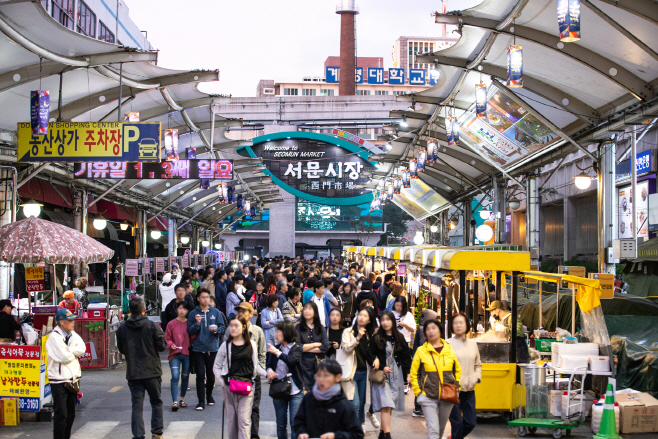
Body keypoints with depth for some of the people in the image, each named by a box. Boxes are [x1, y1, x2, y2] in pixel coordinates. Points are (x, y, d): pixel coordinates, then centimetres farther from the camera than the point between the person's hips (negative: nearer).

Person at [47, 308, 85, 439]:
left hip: (73, 379, 8)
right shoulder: (54, 337, -14)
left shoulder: (73, 334, 10)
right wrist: (75, 352, -3)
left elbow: (82, 349, -2)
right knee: (61, 415, -9)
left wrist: (69, 350, -15)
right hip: (59, 381, -8)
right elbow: (64, 357, -21)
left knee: (71, 414, 14)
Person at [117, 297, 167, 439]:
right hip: (152, 371, -1)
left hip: (133, 373, 1)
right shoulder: (152, 325, -9)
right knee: (156, 402, 14)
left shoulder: (122, 329, -2)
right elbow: (162, 346, -7)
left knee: (137, 406, 4)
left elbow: (121, 349, 9)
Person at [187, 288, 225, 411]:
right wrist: (197, 324, -16)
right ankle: (201, 401, -4)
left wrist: (216, 330, -17)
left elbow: (222, 327, 4)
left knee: (211, 374, 10)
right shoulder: (193, 313, 3)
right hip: (198, 349, -1)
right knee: (200, 375, -5)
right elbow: (189, 332, 0)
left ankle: (209, 396, 30)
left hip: (212, 348, 1)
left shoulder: (216, 312, 6)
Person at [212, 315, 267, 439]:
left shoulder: (251, 344, 3)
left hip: (246, 386, -1)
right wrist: (223, 382, -4)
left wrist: (266, 373, -3)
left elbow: (255, 365, 13)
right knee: (231, 419, 7)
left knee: (244, 419, -7)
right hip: (229, 387, 1)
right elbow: (216, 367, 7)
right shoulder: (226, 345, 2)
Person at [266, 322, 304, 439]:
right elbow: (269, 364, 11)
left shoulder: (297, 349, -5)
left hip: (295, 392, -4)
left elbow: (291, 360, -23)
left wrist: (278, 353, -13)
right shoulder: (275, 348, 7)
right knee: (280, 425, 11)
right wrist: (269, 370, -11)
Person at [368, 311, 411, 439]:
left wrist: (407, 373, 3)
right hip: (382, 375, -3)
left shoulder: (399, 338, 8)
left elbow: (406, 356, 10)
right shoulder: (377, 338, 1)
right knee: (386, 405, -13)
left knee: (389, 406, 6)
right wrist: (382, 368, -11)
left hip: (397, 375, 3)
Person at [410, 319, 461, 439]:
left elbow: (458, 370, 16)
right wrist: (418, 392, -3)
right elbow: (414, 374, 3)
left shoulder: (449, 349, 6)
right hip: (428, 397, -3)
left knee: (441, 429, 13)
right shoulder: (421, 351, 0)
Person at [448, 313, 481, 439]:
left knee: (470, 423, 7)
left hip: (469, 390, 5)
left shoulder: (472, 344, 11)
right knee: (457, 423, -4)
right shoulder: (448, 344, -4)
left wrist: (477, 377, 5)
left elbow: (477, 364, 21)